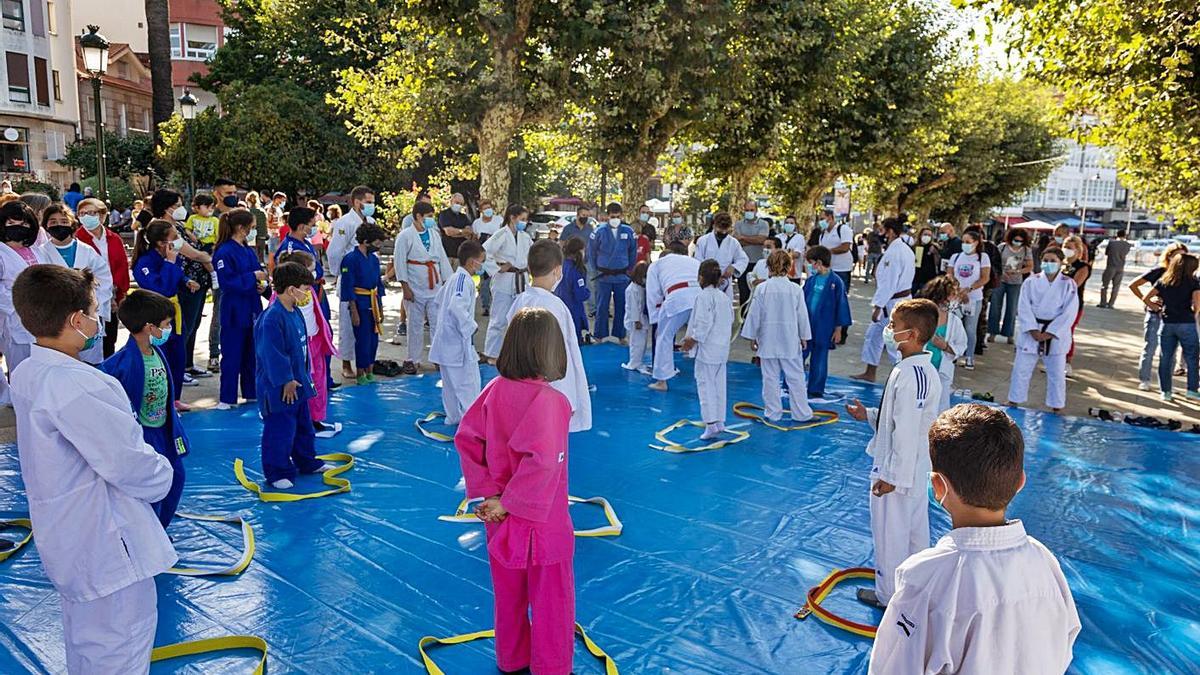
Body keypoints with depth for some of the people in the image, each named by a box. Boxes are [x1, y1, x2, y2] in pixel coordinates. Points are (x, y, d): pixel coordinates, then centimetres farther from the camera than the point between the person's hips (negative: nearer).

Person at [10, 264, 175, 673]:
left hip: (63, 535, 10)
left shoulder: (26, 374, 1)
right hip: (104, 541, -10)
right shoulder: (79, 386, -29)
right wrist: (161, 474, -3)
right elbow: (129, 464, -25)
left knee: (82, 633, 28)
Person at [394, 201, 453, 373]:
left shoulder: (434, 234, 9)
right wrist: (405, 287, -12)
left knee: (438, 323, 4)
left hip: (435, 287, 4)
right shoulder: (405, 236, -6)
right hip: (415, 288, -4)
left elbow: (443, 258, 13)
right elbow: (400, 262, -8)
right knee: (416, 325, 4)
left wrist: (447, 282, 10)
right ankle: (412, 360, 15)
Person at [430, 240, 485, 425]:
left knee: (450, 382, 18)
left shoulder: (453, 278, 13)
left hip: (446, 339, 10)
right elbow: (456, 307, -31)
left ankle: (453, 416, 29)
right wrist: (471, 326, -19)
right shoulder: (465, 280, -18)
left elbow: (438, 302, 24)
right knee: (469, 382, -5)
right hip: (458, 341, -10)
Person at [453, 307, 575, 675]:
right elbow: (542, 463, -33)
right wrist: (509, 503, -20)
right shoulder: (550, 401, -25)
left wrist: (487, 493, -4)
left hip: (502, 519, 6)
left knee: (509, 595, 25)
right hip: (542, 521, -6)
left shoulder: (495, 389, -7)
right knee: (552, 602, 14)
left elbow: (465, 438, -4)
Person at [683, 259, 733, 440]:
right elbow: (730, 319, 17)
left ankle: (711, 423, -6)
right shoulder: (724, 296, 10)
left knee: (706, 384, -3)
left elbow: (703, 322, -21)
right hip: (722, 349, 8)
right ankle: (719, 421, 20)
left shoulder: (703, 296, -15)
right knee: (719, 385, 14)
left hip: (707, 349, -8)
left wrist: (693, 339, -11)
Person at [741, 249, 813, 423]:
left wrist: (752, 337, 6)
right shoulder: (796, 289, -6)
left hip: (768, 340, 0)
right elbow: (802, 315, 1)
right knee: (795, 377, 8)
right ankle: (801, 412, 14)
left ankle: (773, 412, 15)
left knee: (770, 377, 9)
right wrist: (804, 337, 12)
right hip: (790, 341, 0)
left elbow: (754, 314, -5)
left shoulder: (762, 288, -9)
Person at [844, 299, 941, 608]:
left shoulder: (909, 374, -27)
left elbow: (906, 432, -27)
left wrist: (892, 477, -22)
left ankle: (888, 594, 25)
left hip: (898, 471, -10)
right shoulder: (925, 369, 4)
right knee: (915, 530, 23)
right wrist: (869, 415, 11)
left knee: (889, 533, 8)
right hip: (916, 469, 10)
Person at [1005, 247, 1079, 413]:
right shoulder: (1031, 281, -2)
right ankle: (1013, 402, 24)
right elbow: (1024, 308, -7)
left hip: (1055, 334, -1)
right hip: (1031, 333, 1)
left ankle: (1056, 408, 24)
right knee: (1021, 369, 9)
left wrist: (1049, 334, -16)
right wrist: (1033, 331, -16)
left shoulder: (1069, 285, -4)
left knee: (1056, 373, 9)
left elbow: (1068, 313, -10)